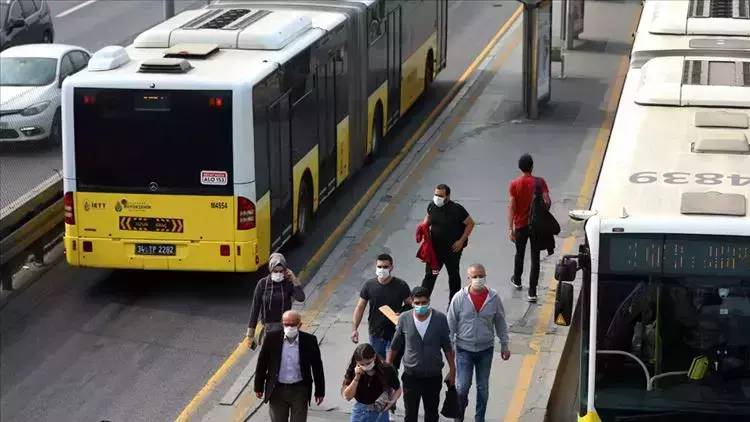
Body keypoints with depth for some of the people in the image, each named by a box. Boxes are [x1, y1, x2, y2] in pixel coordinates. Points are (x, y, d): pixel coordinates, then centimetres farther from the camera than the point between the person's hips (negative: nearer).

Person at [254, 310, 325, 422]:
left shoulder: (309, 340, -10)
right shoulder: (272, 338, -9)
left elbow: (317, 367, 0)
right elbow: (262, 363, 1)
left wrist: (319, 392, 4)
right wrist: (259, 387, 5)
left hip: (300, 391, -1)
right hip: (277, 390, 1)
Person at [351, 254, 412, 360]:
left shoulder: (401, 286, -9)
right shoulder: (369, 285, -6)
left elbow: (409, 304, 3)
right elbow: (360, 307, -1)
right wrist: (354, 328, -8)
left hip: (394, 333, -2)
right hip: (375, 334, 2)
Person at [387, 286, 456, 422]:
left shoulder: (440, 319, -11)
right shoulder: (404, 319, -9)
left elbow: (447, 347, -1)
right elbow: (395, 346, 4)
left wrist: (452, 370, 2)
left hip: (433, 376, 1)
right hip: (411, 375, 0)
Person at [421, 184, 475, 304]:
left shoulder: (456, 209, -20)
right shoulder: (432, 206, -7)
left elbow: (470, 223, -11)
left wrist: (461, 241, -15)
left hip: (453, 248, -3)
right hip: (435, 247, 3)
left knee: (453, 275, 16)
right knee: (430, 275, 3)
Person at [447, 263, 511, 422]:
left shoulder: (494, 298, -7)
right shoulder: (459, 298, -11)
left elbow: (500, 323, 5)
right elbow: (451, 324, -3)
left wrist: (504, 345, 8)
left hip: (486, 349, 2)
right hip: (464, 349, -2)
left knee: (483, 387, 11)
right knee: (462, 386, -3)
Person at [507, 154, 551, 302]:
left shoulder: (514, 184, -9)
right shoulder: (539, 182, -10)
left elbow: (511, 207, -13)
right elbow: (547, 202, -16)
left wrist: (510, 229, -13)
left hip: (520, 225, 1)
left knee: (519, 254, 24)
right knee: (535, 258, 2)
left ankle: (517, 280, 45)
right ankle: (532, 292, -2)